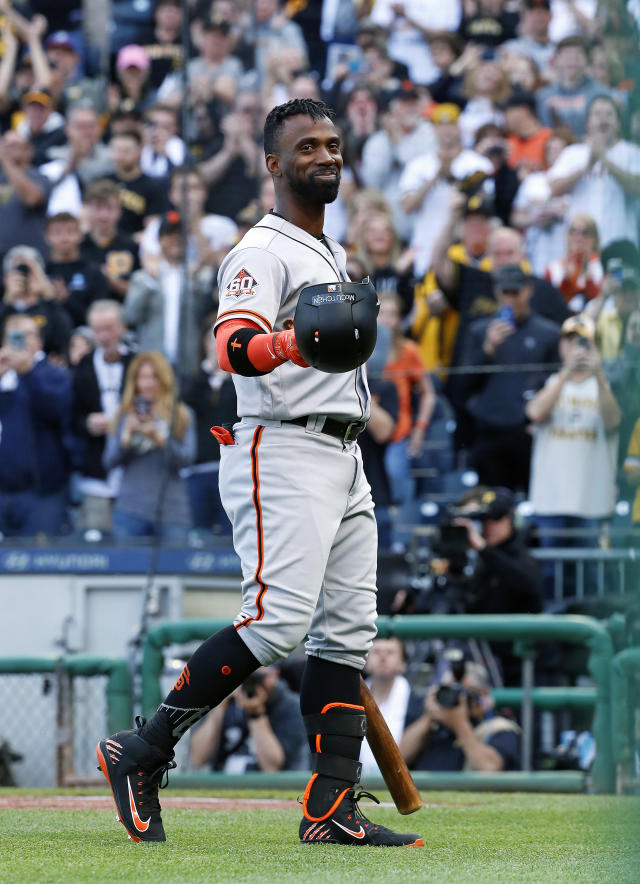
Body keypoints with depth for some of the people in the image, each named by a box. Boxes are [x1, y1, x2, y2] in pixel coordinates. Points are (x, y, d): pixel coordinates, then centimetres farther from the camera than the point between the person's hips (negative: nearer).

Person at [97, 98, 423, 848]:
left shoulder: (331, 253, 23)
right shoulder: (263, 251, -7)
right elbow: (234, 344, -25)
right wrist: (286, 344, -48)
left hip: (341, 461, 10)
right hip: (283, 453, -9)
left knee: (347, 629, 3)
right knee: (277, 619, -21)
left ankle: (332, 808, 2)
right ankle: (142, 752, -13)